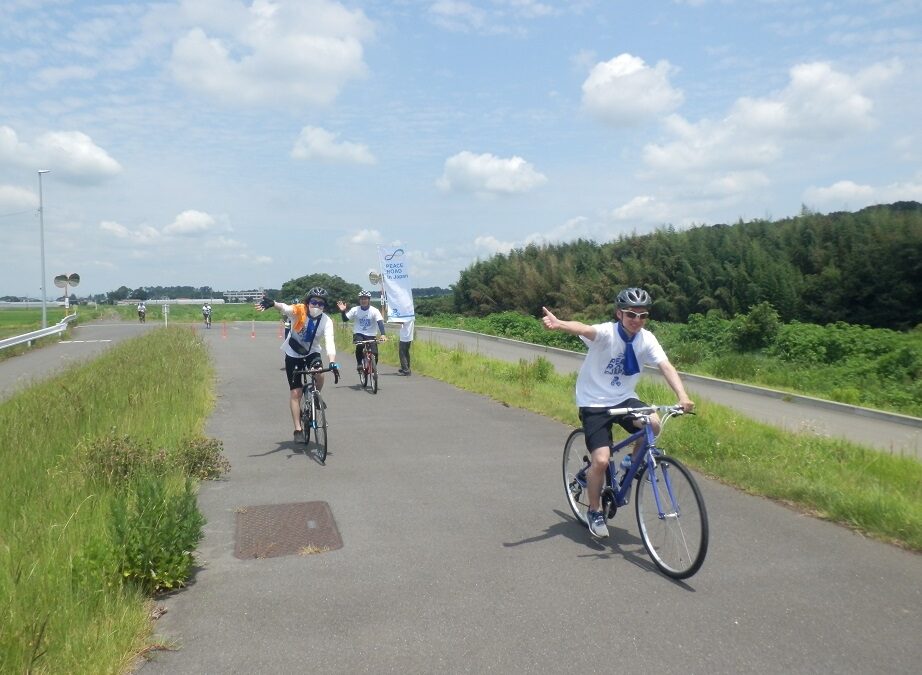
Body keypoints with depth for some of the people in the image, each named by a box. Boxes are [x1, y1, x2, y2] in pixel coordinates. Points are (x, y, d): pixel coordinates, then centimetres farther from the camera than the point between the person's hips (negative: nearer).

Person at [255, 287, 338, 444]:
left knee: (319, 374, -29)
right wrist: (273, 304, -67)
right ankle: (298, 430, 4)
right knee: (295, 392, -5)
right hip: (293, 354, -1)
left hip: (312, 352, 1)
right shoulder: (299, 311, -22)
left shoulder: (326, 321, -18)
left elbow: (329, 342, -30)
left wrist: (332, 362, -47)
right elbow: (285, 308, -43)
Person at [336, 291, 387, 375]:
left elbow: (380, 322, -20)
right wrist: (343, 311, -22)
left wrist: (383, 334, -35)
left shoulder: (374, 310, -9)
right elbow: (345, 319, -2)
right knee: (360, 345, -33)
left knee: (374, 354, -16)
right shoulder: (355, 310, -3)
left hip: (371, 336, 0)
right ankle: (359, 363, -8)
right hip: (359, 334, 0)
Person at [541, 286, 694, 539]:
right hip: (595, 403, -4)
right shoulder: (607, 333, -20)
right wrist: (559, 324, -64)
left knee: (653, 424, -26)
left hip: (624, 399, 4)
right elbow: (584, 329, -41)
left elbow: (666, 366, -18)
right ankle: (595, 511, 11)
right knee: (601, 460, -15)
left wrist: (682, 396, -37)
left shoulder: (646, 339, -7)